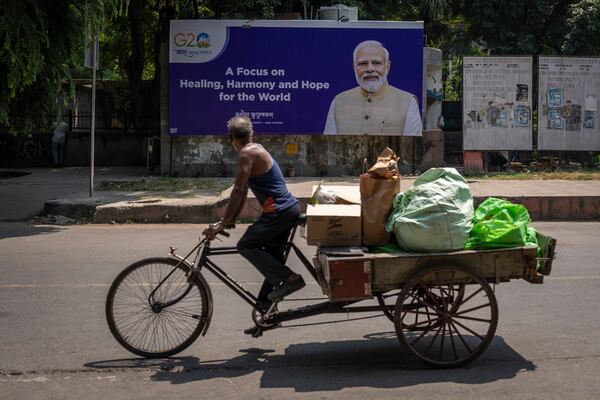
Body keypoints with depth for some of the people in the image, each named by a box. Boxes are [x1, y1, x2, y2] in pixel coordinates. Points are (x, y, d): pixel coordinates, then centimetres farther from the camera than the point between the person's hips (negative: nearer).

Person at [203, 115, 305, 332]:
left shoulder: (247, 154, -11)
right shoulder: (256, 150, 18)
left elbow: (237, 192, -17)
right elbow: (243, 192, 20)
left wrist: (222, 224, -16)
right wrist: (231, 219, 19)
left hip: (279, 211, -10)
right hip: (290, 209, 10)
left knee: (246, 246, -12)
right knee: (271, 258, 13)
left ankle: (290, 278, -14)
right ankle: (264, 311, 18)